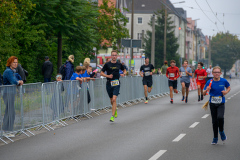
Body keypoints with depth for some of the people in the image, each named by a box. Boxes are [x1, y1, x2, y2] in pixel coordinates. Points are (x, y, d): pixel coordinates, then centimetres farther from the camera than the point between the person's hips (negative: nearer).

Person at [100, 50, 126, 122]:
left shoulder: (119, 64, 4)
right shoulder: (107, 64, 0)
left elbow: (124, 70, 23)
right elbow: (101, 73, 3)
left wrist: (124, 73, 1)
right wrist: (108, 76, -14)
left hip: (116, 84, -1)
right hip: (109, 84, 1)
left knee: (114, 99, -15)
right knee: (111, 100, 12)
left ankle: (112, 116, -15)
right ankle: (115, 110, 44)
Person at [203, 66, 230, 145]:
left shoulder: (224, 81, -5)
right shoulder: (210, 82, -6)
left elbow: (229, 87, 14)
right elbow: (204, 93, -6)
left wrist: (226, 92, -7)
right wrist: (206, 90, -28)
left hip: (221, 104, -1)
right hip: (212, 104, 1)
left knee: (220, 117, -24)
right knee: (214, 121, 7)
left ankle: (221, 131, 5)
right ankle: (215, 138, 22)